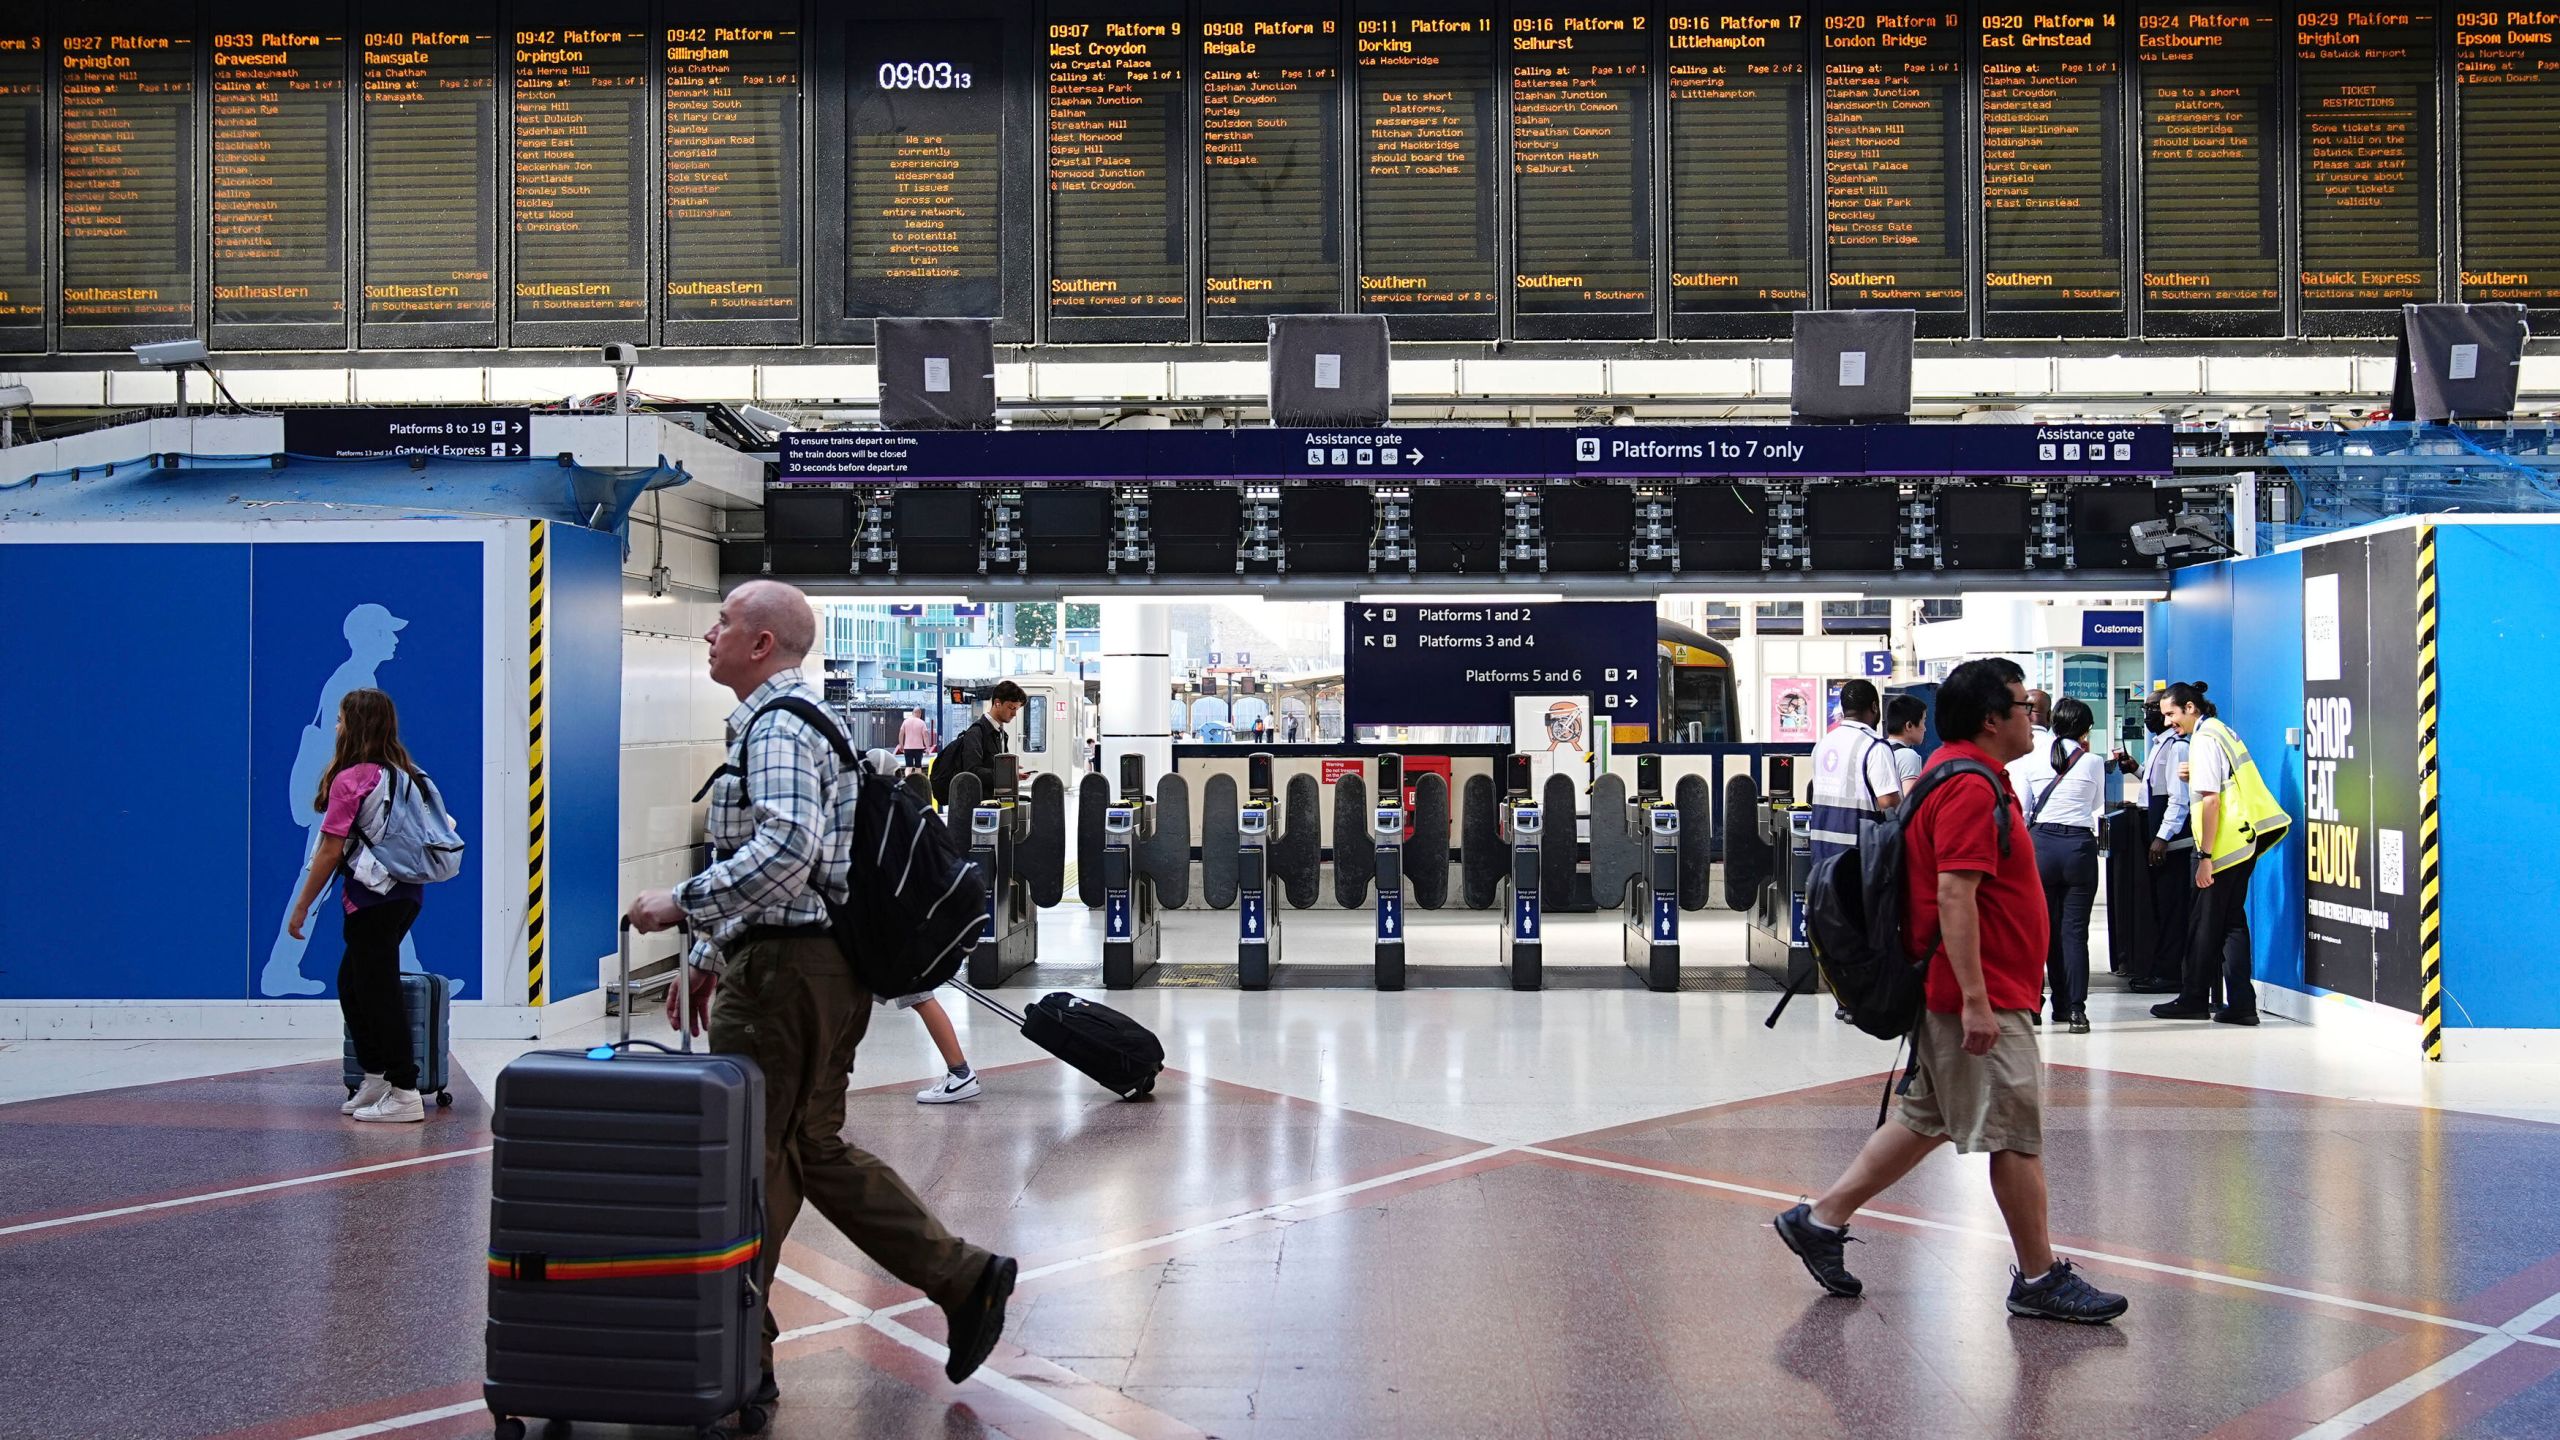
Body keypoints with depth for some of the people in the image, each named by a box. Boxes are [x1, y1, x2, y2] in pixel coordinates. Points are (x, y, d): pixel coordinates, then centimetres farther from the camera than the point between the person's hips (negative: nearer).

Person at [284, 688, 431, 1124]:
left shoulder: (350, 780, -13)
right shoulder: (407, 774, 10)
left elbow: (330, 850, -13)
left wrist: (301, 907, -6)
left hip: (372, 899, -8)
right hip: (405, 894, 8)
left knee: (377, 993, -3)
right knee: (352, 982, 19)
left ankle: (404, 1095, -3)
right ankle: (376, 1082, 21)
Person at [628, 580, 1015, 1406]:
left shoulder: (779, 728, -14)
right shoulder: (785, 722, 20)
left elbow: (785, 849, -29)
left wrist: (684, 904, -24)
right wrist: (708, 953, 26)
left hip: (786, 967, -11)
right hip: (821, 964, 11)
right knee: (813, 1149, 15)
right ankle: (964, 1280, 15)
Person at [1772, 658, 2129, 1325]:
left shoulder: (1959, 775, 15)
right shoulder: (1971, 787, -18)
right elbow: (1954, 896, -25)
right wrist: (1975, 999, -27)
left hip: (1954, 993, 11)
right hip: (1979, 999, -11)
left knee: (1928, 1121, 16)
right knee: (2018, 1134, -1)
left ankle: (1821, 1219, 19)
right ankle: (2041, 1279, 9)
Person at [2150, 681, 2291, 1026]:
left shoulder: (2203, 739, -12)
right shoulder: (2222, 731, 17)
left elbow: (2211, 800, -17)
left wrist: (2205, 856, -17)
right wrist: (2195, 777, 12)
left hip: (2227, 841, -10)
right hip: (2246, 838, 10)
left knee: (2205, 924, 0)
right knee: (2232, 921, 10)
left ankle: (2194, 1000, 9)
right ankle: (2240, 1004, 8)